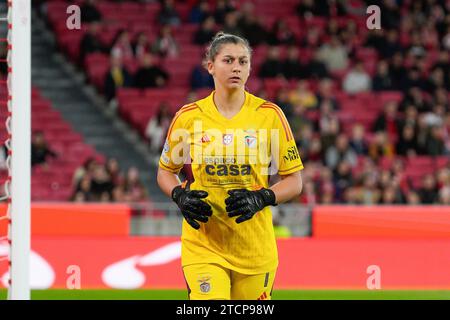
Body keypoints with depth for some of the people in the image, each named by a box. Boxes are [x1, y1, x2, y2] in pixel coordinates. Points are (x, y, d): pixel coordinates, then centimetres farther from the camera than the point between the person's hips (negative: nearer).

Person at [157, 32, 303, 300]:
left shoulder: (269, 115, -1)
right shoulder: (189, 117, 1)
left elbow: (294, 181, 3)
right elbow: (165, 171, 14)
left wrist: (262, 198, -15)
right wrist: (180, 196, -7)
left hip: (255, 247, 1)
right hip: (203, 245, -1)